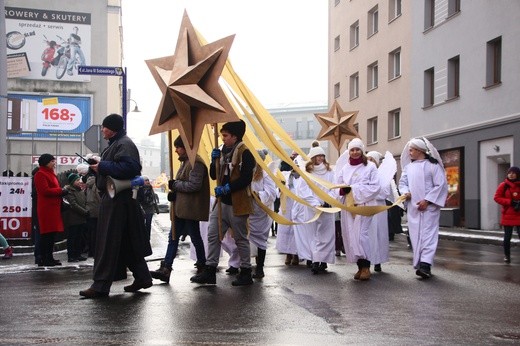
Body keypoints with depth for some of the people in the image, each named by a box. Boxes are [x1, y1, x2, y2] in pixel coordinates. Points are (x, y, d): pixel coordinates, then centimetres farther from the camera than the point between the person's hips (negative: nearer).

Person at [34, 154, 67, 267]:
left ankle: (49, 258, 13)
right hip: (47, 208, -10)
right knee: (47, 234, -9)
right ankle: (44, 259, -6)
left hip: (54, 207, 10)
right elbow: (45, 190, -18)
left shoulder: (51, 174, 23)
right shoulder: (40, 174, -8)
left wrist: (62, 191, 7)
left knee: (52, 234, 9)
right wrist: (61, 191, -12)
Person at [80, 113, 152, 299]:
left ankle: (100, 285, -6)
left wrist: (102, 167, -19)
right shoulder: (115, 144, 21)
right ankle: (142, 277, 21)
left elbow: (130, 167, -26)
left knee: (108, 243, -9)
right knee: (127, 242, 13)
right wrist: (97, 167, 8)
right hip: (113, 198, 11)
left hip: (119, 201, -11)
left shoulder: (124, 144, -12)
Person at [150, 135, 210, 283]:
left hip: (190, 209, -10)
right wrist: (174, 193, 4)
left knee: (195, 238, 4)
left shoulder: (196, 163, -15)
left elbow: (194, 185, -24)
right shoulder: (186, 162, 17)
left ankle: (202, 265, 22)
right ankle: (165, 269, 4)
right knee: (173, 238, 5)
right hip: (181, 208, 10)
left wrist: (175, 185, -14)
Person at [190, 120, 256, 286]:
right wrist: (214, 160, -2)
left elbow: (246, 179, -18)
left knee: (241, 238, 3)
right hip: (222, 202, 8)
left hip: (237, 203, -8)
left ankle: (246, 273, 15)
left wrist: (227, 188, -21)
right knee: (213, 235, 4)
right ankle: (210, 271, 10)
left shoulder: (244, 152, -11)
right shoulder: (223, 151, 13)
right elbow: (213, 175, 14)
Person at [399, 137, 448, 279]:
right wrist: (405, 192, -6)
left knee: (428, 234, -11)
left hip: (429, 207, -5)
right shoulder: (408, 166, 12)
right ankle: (420, 264, 9)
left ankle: (425, 265, -20)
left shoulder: (433, 165, -4)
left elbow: (440, 185, -8)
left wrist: (427, 200, -13)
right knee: (415, 235, 3)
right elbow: (403, 182, 17)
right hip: (413, 207, 5)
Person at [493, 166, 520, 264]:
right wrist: (510, 202, -14)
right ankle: (507, 256, 18)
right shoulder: (503, 185, -1)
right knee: (507, 236, 5)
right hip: (507, 215, 0)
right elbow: (497, 197, -3)